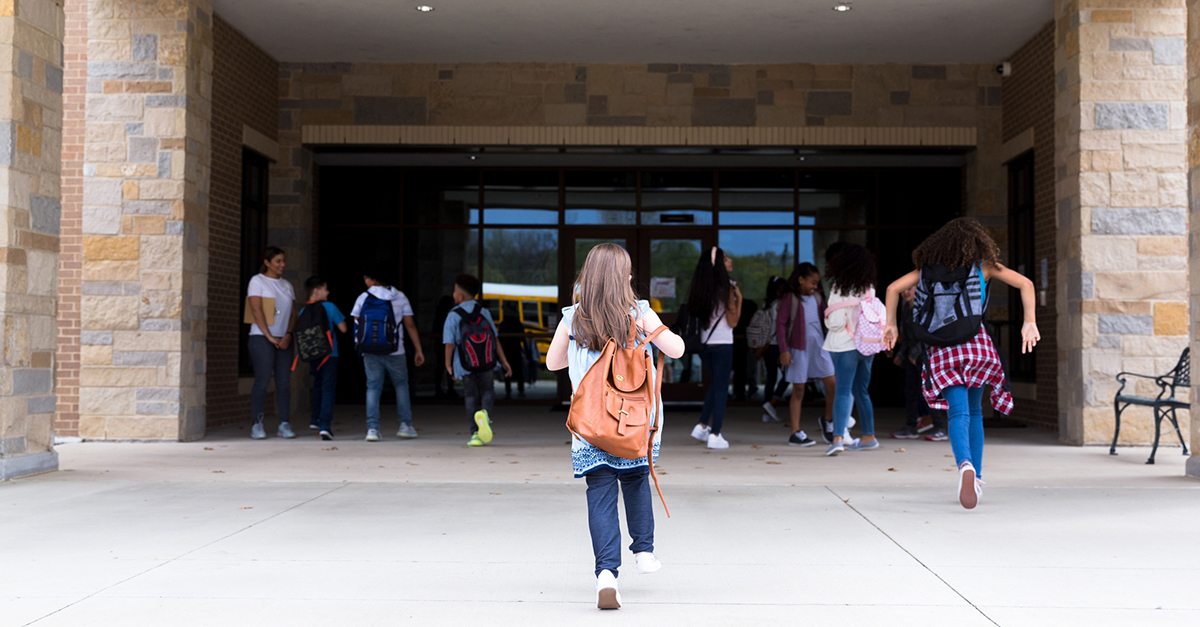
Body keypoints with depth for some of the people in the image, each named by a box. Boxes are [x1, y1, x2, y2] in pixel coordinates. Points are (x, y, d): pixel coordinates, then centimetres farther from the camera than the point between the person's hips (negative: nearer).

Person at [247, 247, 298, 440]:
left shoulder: (287, 286, 17)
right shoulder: (257, 281, 1)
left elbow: (293, 314, 13)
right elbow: (256, 311, -8)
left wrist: (288, 336, -4)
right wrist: (270, 337, -12)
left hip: (283, 340, 5)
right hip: (261, 338, -5)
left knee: (284, 382, -1)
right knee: (262, 381, -9)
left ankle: (284, 425, 1)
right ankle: (257, 425, -3)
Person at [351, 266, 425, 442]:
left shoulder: (363, 298, 3)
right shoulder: (400, 297, 5)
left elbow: (357, 326, 5)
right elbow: (410, 325, 3)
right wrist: (418, 350, 6)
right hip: (395, 351, 0)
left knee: (373, 387, 4)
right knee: (401, 384, 14)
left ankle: (372, 428, -5)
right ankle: (406, 425, 11)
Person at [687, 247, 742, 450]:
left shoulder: (700, 289, 4)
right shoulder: (725, 289, -14)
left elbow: (693, 314, 9)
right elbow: (733, 322, -12)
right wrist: (739, 298, -4)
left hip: (704, 343, 6)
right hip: (722, 343, -6)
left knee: (717, 383, 24)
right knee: (721, 388, 4)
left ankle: (702, 425, 18)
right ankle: (715, 435, 5)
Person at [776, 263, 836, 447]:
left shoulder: (816, 298, 12)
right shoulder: (790, 299, -5)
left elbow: (827, 315, 24)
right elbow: (780, 323, -8)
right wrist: (783, 350, -14)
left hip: (819, 346, 5)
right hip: (798, 349, -5)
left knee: (832, 383, -1)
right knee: (798, 390, 0)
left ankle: (827, 420, 23)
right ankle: (795, 433, 6)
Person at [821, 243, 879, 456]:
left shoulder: (839, 289, -14)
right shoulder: (869, 289, 5)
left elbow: (836, 322, -16)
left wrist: (827, 315, 3)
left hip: (844, 345, -6)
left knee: (842, 391, -9)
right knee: (861, 392, 18)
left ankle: (838, 438, -20)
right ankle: (869, 436, 25)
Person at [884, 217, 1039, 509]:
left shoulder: (929, 266, 15)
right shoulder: (983, 265, 10)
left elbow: (893, 288, 10)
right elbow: (1025, 284, 3)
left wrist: (891, 324, 14)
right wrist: (1029, 322, 1)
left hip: (941, 348, 0)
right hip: (976, 343, 0)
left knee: (958, 413, -8)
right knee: (974, 411, 16)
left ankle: (965, 465, -36)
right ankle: (975, 478, 16)